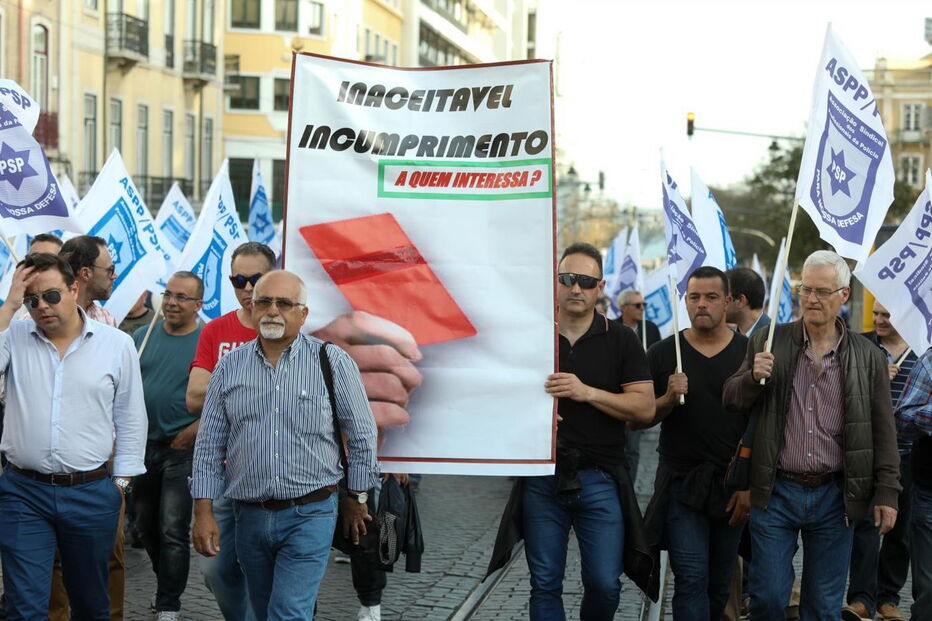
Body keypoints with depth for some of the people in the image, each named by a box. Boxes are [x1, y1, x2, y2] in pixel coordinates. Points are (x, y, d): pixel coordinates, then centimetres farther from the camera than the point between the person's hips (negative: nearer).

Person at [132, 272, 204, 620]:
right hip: (143, 445, 5)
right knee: (146, 525, 15)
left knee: (173, 530, -6)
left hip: (183, 449, -5)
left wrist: (193, 432, -16)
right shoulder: (142, 336, 8)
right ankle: (169, 584, 34)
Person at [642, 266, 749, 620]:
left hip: (734, 487, 1)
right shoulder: (662, 354, 1)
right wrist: (669, 399, -16)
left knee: (719, 585, 11)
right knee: (691, 581, -9)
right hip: (683, 484, -1)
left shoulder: (749, 353, 1)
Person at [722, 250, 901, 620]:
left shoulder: (868, 356, 3)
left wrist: (887, 492, 0)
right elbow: (731, 401, 5)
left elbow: (883, 432, 5)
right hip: (776, 492, 0)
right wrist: (754, 377, -16)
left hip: (835, 496, 0)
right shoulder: (768, 343, 3)